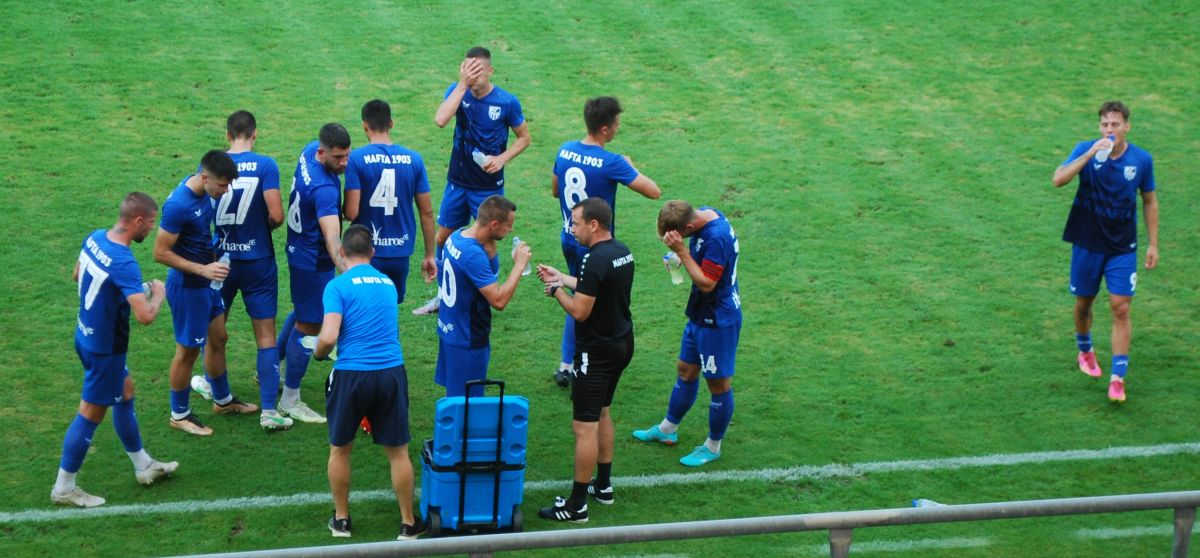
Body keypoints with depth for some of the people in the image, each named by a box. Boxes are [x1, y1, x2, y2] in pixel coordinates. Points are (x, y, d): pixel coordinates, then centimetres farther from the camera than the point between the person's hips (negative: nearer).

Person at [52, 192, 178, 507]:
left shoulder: (94, 238, -5)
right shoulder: (124, 263, -32)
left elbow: (77, 276, 14)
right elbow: (145, 316, -37)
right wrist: (158, 293, -15)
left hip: (87, 336, 9)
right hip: (105, 349, -9)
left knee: (125, 392, 24)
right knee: (91, 414, 5)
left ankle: (143, 466, 39)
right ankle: (64, 489, 18)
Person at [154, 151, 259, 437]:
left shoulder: (208, 192, -4)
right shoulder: (179, 205, -30)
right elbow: (161, 253, -24)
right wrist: (203, 270, -27)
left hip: (207, 282, 8)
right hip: (187, 286, -8)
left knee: (218, 338, 21)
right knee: (188, 349, 5)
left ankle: (223, 400, 40)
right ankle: (179, 414, 22)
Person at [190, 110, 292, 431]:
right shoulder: (266, 166, -13)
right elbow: (276, 215, -17)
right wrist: (265, 227, 5)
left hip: (219, 257, 2)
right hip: (258, 260, -2)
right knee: (265, 335, 2)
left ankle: (211, 385, 44)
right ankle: (269, 411, -2)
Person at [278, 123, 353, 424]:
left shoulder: (309, 150, -9)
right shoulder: (324, 189, -35)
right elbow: (332, 241, -46)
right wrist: (349, 273, -56)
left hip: (300, 250, 10)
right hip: (314, 262, -10)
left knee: (303, 312, 29)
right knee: (309, 326, 2)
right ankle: (290, 400, 14)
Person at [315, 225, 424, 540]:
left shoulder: (338, 286, -5)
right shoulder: (388, 284, 12)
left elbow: (329, 338, -15)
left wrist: (318, 353, 8)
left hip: (352, 374, -3)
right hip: (392, 372, 3)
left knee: (340, 449, 16)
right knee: (398, 451, 12)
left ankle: (341, 520, 26)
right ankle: (409, 523, 19)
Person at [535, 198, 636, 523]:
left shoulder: (595, 260, -24)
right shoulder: (622, 252, 5)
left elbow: (580, 311, -23)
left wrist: (556, 290, -7)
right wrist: (562, 278, 19)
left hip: (597, 352, -10)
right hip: (622, 344, 10)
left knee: (585, 426, -5)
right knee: (601, 413, 24)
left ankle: (577, 505, -1)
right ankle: (603, 485, 34)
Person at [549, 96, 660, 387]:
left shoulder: (565, 150, -3)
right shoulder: (611, 163, -24)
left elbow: (555, 190, 13)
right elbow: (654, 192, -22)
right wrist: (630, 167, -6)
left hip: (569, 240, 7)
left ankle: (566, 365, 28)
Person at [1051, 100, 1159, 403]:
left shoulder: (1141, 159, -5)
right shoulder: (1086, 150, -10)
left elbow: (1149, 201, 8)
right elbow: (1058, 179, -26)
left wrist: (1153, 244, 6)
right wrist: (1090, 154, -34)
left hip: (1123, 247, 0)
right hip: (1087, 243, 0)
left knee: (1121, 309, -7)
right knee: (1084, 302, 14)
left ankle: (1118, 378, -5)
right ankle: (1085, 351, 44)